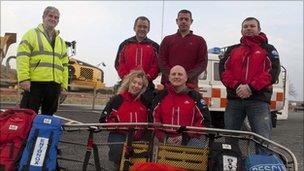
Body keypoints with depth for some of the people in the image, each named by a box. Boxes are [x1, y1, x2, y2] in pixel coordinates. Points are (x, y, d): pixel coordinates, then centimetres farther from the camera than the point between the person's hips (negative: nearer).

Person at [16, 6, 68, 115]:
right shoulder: (32, 34, 6)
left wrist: (64, 84, 12)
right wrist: (24, 78, -15)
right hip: (34, 83, -5)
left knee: (48, 116, 9)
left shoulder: (61, 42, 22)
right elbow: (22, 57, -5)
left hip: (54, 85, 5)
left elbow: (64, 65, 20)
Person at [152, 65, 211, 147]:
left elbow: (204, 121, 1)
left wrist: (185, 137, -7)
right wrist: (164, 138, -5)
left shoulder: (195, 96, 4)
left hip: (189, 141, -1)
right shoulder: (161, 96, 10)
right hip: (166, 141, 1)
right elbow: (154, 119, 9)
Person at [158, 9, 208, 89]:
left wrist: (188, 76, -12)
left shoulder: (199, 41, 13)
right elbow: (161, 61, 8)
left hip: (190, 84, -1)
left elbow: (203, 63, 3)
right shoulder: (167, 40, 17)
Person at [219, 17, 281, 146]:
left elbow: (273, 71, -3)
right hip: (234, 99, 3)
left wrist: (251, 88, -14)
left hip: (259, 100, -3)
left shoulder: (268, 49, 12)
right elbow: (223, 69, 5)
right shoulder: (232, 50, 19)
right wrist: (236, 86, -12)